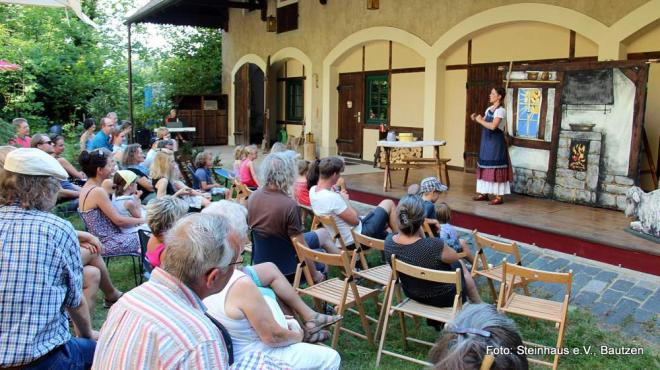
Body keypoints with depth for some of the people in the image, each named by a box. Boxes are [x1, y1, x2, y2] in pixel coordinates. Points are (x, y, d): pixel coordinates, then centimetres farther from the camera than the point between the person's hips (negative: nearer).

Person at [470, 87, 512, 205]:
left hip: (496, 143, -8)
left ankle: (499, 196, -2)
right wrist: (476, 118, -3)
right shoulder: (489, 109, 12)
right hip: (486, 142, 8)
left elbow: (493, 126, -24)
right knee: (486, 167, 11)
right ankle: (484, 193, 19)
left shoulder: (501, 110, -13)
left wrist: (480, 120, -13)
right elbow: (484, 122, 16)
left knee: (496, 168, -7)